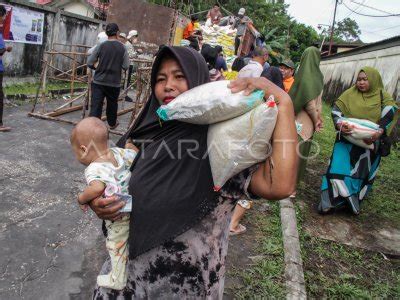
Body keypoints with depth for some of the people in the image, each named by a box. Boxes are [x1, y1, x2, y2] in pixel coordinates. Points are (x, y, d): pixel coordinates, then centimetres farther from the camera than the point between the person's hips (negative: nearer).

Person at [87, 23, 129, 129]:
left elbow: (89, 63, -4)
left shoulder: (101, 46, -4)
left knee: (95, 106, -2)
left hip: (98, 81, 0)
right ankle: (112, 123, 42)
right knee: (112, 104, 21)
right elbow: (126, 66, -6)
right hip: (114, 83, 1)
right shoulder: (122, 48, -6)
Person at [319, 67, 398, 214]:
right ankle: (332, 200, -5)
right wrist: (340, 125, -24)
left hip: (369, 143, 1)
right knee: (340, 166, -11)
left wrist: (379, 132, -30)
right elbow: (336, 110, -4)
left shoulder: (383, 96, 1)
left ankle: (356, 199, 27)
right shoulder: (350, 93, 1)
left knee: (362, 172, 11)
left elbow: (390, 114, -13)